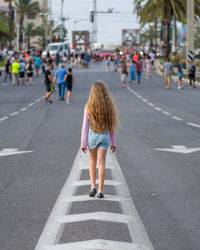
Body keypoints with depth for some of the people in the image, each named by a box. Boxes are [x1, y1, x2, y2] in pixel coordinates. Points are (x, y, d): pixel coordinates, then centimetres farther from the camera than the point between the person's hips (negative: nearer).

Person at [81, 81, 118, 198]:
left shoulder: (89, 106, -7)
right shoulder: (109, 106, -3)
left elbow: (85, 126, -6)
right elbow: (112, 125, 0)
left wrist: (83, 143, 0)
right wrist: (113, 143, 8)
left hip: (92, 137, 0)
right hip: (105, 137, 0)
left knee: (93, 161, 19)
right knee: (102, 163, 3)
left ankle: (93, 186, 11)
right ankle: (100, 190, 0)